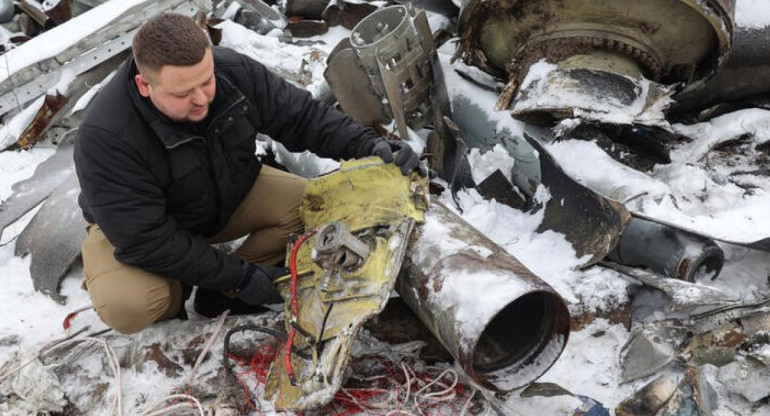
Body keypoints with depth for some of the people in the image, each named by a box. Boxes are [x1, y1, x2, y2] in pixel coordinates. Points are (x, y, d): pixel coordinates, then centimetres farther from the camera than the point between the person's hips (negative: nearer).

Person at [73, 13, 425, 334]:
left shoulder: (235, 72, -23)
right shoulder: (105, 138, -35)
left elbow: (301, 116, -12)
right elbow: (145, 239, -32)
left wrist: (366, 143, -30)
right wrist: (240, 275, -29)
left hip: (229, 197, 5)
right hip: (135, 224, -4)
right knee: (127, 307, -33)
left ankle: (220, 293, -2)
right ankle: (173, 298, 5)